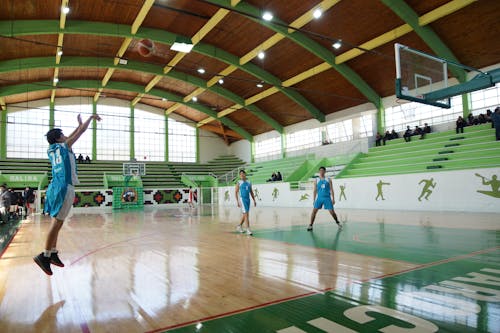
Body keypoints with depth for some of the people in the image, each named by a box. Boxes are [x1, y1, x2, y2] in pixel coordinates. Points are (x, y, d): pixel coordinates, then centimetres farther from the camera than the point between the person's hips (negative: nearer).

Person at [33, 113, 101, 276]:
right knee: (57, 222, -9)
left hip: (55, 187, 8)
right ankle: (45, 255, -10)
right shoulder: (64, 146, -1)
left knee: (56, 221, 11)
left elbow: (67, 139, 33)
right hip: (65, 188, -8)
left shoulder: (51, 150, 16)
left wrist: (79, 124, 40)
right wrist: (91, 117, 18)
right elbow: (82, 131, 3)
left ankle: (53, 253, 15)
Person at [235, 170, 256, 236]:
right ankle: (248, 229, -11)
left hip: (248, 199, 6)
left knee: (245, 214, 14)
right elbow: (236, 192, -6)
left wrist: (254, 200, 12)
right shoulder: (239, 183, -3)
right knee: (246, 214, -13)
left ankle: (239, 226, 30)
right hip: (242, 199, -6)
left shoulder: (249, 183, 12)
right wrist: (237, 201, -14)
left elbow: (251, 192, 17)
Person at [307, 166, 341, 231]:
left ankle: (338, 222, 26)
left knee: (332, 212, 0)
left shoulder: (328, 180, 4)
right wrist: (314, 200, 5)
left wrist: (333, 199, 0)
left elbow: (331, 190, 5)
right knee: (314, 211, -10)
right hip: (319, 198, 1)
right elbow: (315, 191, 9)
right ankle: (310, 225, -4)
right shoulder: (317, 180, 6)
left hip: (327, 198, -1)